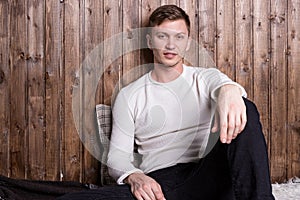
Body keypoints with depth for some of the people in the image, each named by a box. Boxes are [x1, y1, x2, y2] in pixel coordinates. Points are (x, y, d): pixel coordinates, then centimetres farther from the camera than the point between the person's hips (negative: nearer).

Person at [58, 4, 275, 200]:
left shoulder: (204, 78, 15)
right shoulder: (129, 96, 16)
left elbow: (221, 82, -11)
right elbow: (118, 155, 12)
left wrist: (229, 90, -38)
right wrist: (133, 176, -13)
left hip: (204, 180, 0)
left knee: (245, 110, -26)